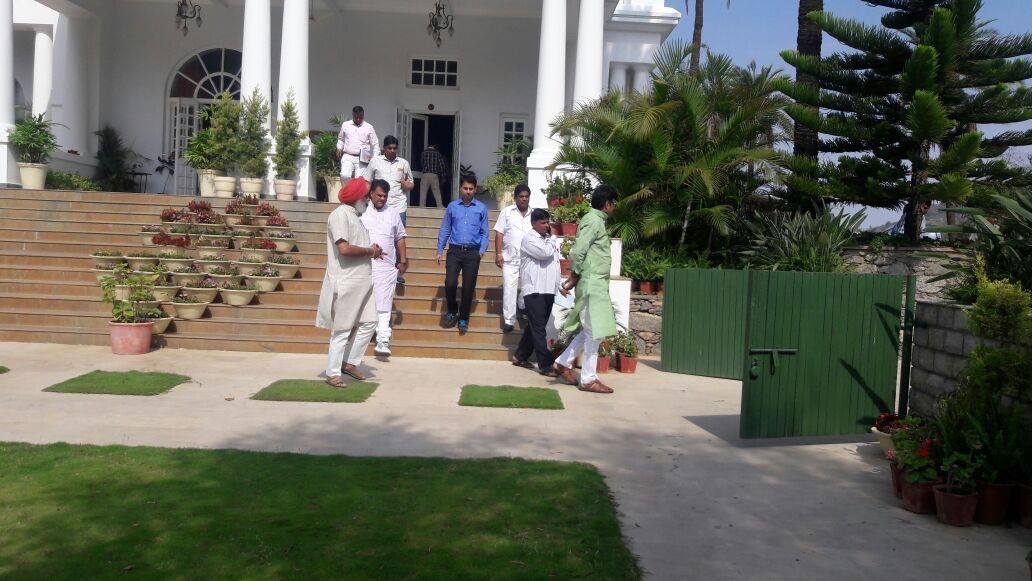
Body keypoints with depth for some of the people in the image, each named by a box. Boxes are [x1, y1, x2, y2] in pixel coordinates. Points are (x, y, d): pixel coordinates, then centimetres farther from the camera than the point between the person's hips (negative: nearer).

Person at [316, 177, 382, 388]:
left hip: (362, 281, 9)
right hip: (346, 282, -9)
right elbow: (344, 248, -23)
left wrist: (372, 251, 4)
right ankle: (333, 373, 9)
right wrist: (369, 251, -10)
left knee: (368, 322, 10)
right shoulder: (340, 215, -13)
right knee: (342, 329, -1)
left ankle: (350, 362, 22)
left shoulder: (355, 216, 17)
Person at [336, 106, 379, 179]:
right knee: (345, 176, -21)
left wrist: (375, 158, -2)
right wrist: (339, 148, 10)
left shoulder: (369, 127, 8)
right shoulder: (345, 125, 13)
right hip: (347, 157, 1)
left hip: (362, 159, -1)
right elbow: (340, 139, 27)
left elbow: (375, 144, 9)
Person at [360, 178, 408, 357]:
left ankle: (382, 341, -9)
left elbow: (400, 238, 17)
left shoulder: (392, 213, 12)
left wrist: (403, 261, 12)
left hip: (386, 265, 1)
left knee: (384, 306, -5)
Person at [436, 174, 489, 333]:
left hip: (472, 252, 0)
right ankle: (452, 311, 16)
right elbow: (445, 230, 9)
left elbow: (484, 232, 7)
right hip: (454, 250, 0)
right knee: (450, 283, -10)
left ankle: (463, 318, 19)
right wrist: (440, 250, 4)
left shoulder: (481, 208, 5)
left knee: (468, 287, 3)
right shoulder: (452, 207, 6)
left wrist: (482, 251, -5)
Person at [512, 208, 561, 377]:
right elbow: (545, 253, -20)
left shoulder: (548, 239, 20)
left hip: (548, 290, 8)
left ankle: (521, 357, 25)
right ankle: (545, 365, -8)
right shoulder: (529, 239, -5)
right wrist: (552, 239, -2)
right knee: (539, 328, -7)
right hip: (534, 290, -8)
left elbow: (555, 257, 24)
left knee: (535, 326, 13)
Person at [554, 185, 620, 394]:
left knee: (591, 330, 15)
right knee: (594, 332, -4)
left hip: (596, 284, 10)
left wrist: (572, 279, 12)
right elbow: (577, 251, -20)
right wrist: (573, 278, -10)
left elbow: (579, 251, 18)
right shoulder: (594, 221, -12)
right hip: (592, 283, -10)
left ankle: (564, 362, 23)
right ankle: (588, 380, 2)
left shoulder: (595, 220, 18)